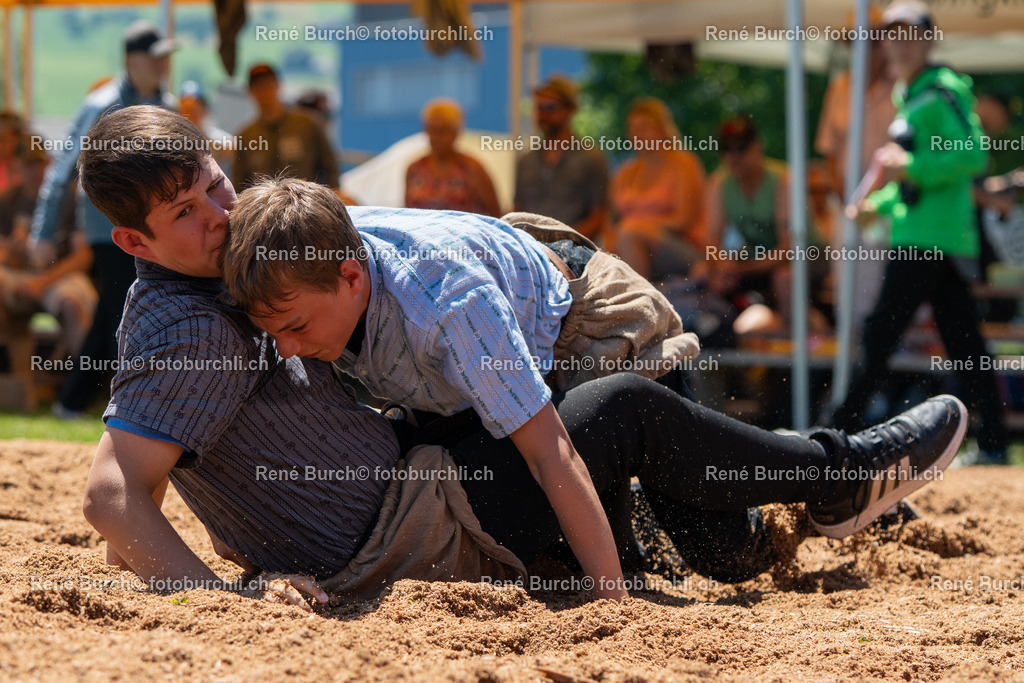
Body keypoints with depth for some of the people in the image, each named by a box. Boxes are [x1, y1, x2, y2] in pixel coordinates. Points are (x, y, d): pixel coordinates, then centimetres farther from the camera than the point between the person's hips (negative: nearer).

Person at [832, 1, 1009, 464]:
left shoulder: (942, 92, -8)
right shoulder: (910, 98, 22)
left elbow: (973, 156, -20)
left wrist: (910, 167, -21)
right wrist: (878, 204, 22)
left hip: (928, 239, -10)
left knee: (882, 330, -7)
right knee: (963, 342, 6)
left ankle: (845, 426, -4)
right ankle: (993, 440, 5)